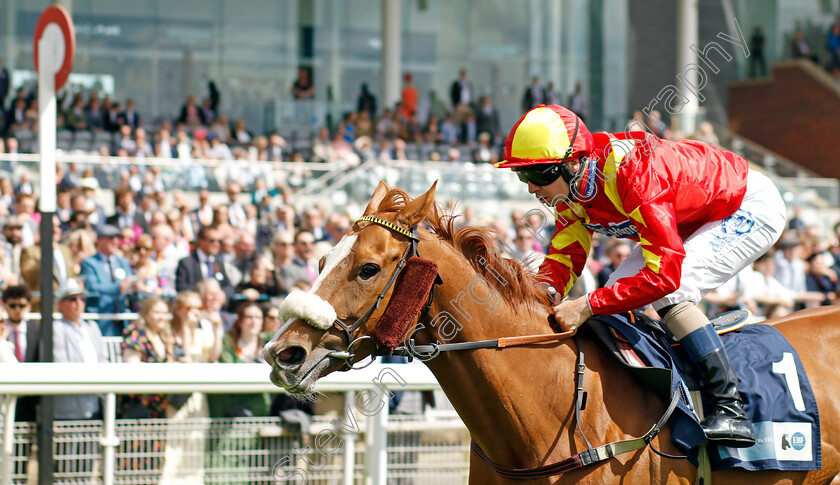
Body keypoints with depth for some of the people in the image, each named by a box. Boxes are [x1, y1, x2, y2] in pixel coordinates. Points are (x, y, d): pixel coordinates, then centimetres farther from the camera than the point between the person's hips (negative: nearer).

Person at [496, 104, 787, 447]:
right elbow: (563, 255, -5)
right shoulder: (571, 184, -12)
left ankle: (730, 409, -25)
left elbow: (664, 274, -41)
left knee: (668, 292, -28)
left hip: (753, 209, -9)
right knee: (618, 292, -1)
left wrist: (587, 306, -40)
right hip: (692, 222, 9)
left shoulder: (633, 176, -38)